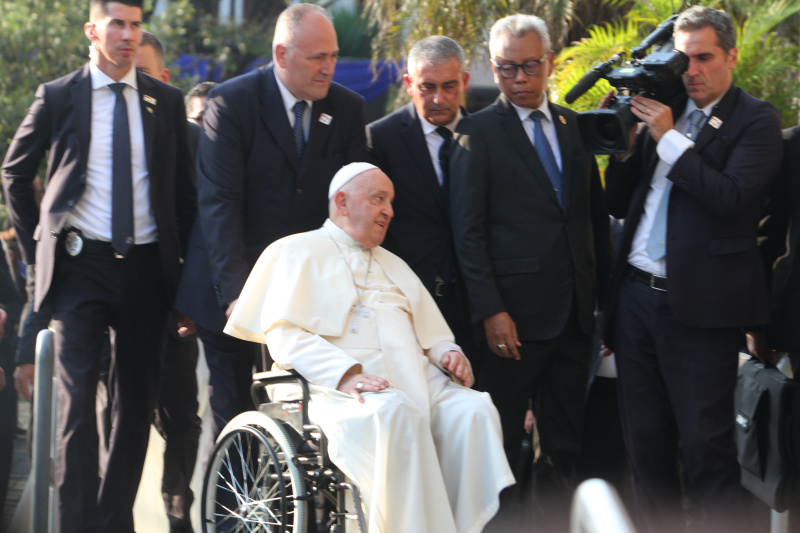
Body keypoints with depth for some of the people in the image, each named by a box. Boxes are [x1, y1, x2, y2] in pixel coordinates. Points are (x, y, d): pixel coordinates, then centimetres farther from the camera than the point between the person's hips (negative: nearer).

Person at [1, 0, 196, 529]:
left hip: (147, 265, 3)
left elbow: (185, 188, 12)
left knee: (138, 400, 7)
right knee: (78, 398, -10)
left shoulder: (166, 101, 8)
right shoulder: (58, 98, 2)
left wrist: (184, 262, 5)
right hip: (82, 263, -3)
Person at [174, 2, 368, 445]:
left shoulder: (347, 109, 1)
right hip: (232, 285, -3)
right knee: (232, 408, 3)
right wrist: (234, 289, -25)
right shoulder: (231, 103, -11)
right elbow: (218, 203, -16)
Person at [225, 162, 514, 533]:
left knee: (474, 411, -26)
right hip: (342, 389, -6)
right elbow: (284, 335, -1)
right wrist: (344, 373, -18)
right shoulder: (299, 251, 13)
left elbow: (432, 335, 29)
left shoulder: (394, 266, 34)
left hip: (417, 379, 6)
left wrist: (448, 354, 2)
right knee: (394, 413, -39)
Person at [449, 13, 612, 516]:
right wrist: (490, 311, -14)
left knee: (565, 440, 10)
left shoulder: (574, 126, 12)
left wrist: (605, 292, 7)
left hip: (575, 310, 5)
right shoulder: (479, 132, -3)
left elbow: (597, 215, 15)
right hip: (515, 314, -5)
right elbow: (469, 230, -7)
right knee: (504, 441, 1)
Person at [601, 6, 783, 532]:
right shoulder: (664, 112, 13)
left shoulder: (756, 119, -3)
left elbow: (730, 197, -18)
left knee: (704, 446, -6)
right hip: (637, 296, 6)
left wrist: (668, 138, -15)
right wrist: (625, 145, 0)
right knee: (645, 443, 11)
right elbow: (620, 204, 16)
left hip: (698, 306, -6)